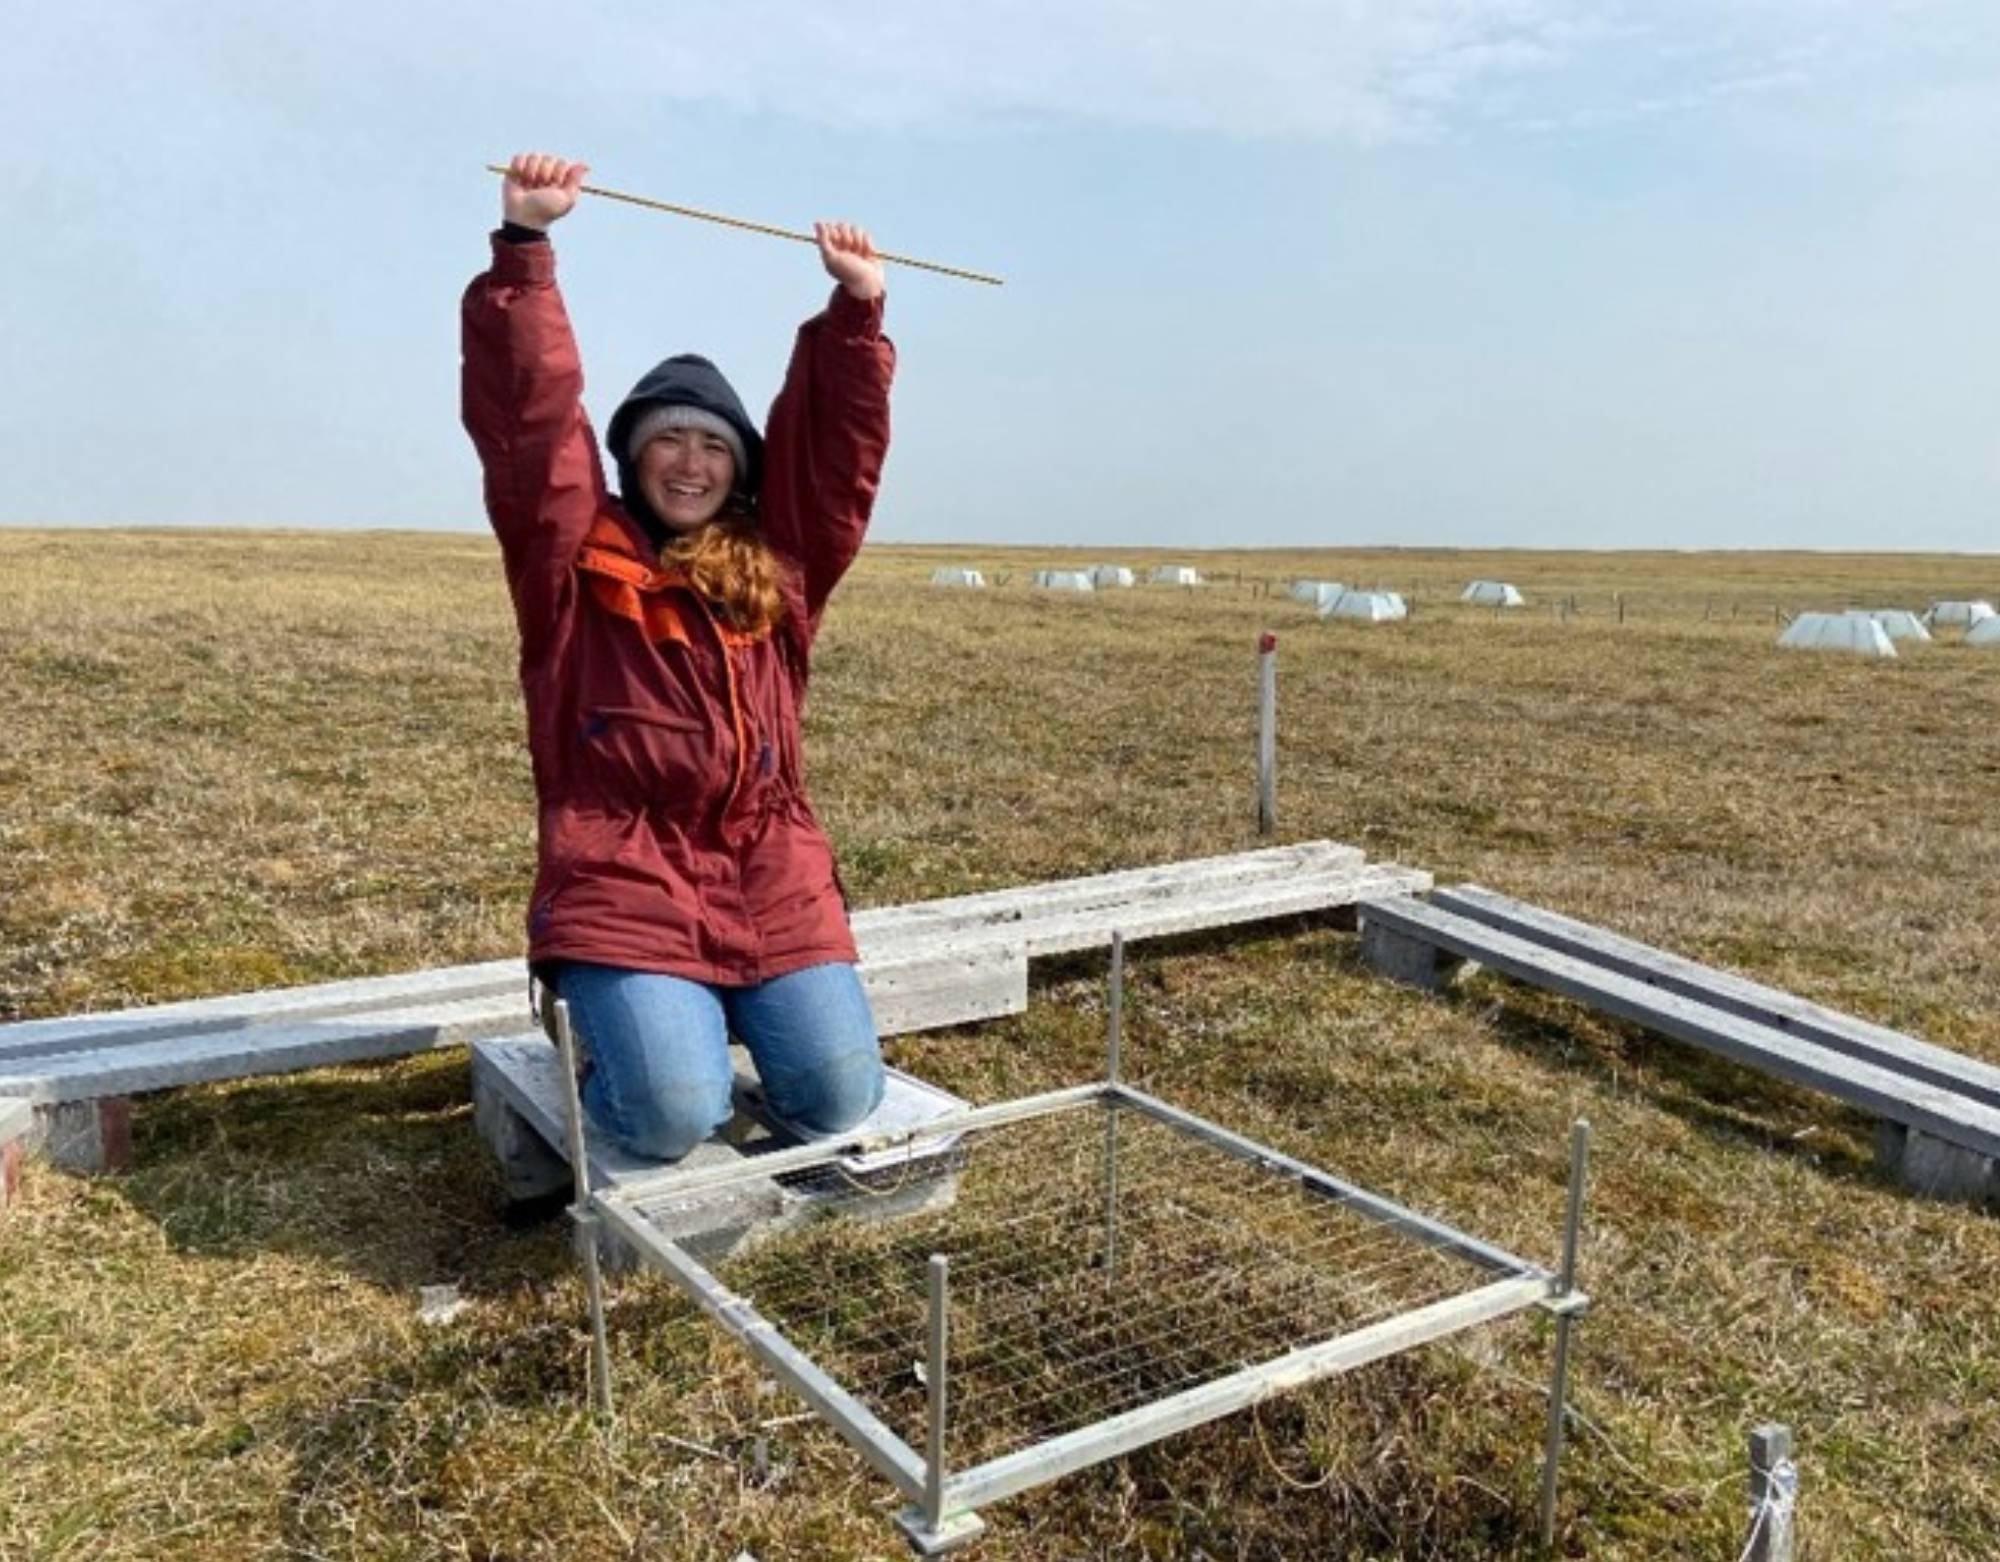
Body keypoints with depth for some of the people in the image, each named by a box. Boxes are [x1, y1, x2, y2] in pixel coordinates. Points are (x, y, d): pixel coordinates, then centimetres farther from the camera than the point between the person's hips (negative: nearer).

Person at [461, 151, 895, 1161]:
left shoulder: (776, 571, 13)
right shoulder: (573, 564, 3)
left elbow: (835, 452, 8)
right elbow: (529, 427, -7)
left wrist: (856, 312, -1)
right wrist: (526, 247, -13)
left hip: (773, 882, 4)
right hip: (625, 882, -3)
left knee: (840, 1101, -7)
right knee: (675, 1117, -18)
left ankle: (727, 1012, 26)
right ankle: (623, 1028, 18)